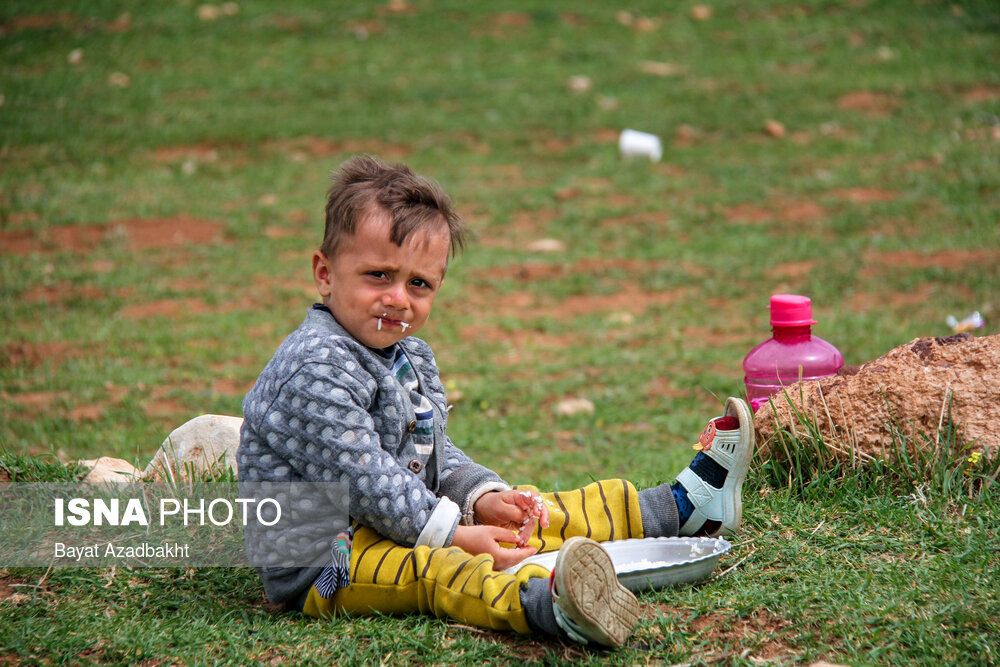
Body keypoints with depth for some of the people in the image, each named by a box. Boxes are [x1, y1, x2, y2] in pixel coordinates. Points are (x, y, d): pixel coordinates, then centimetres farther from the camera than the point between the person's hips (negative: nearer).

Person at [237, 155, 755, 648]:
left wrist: (481, 498, -1)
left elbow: (436, 456, 19)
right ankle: (547, 604, -67)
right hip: (320, 567, -11)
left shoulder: (410, 358, 13)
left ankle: (681, 506, 23)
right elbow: (364, 479, -24)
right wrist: (450, 533, -22)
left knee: (517, 519, 12)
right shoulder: (317, 370, -21)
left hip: (406, 525, 11)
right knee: (432, 568, -37)